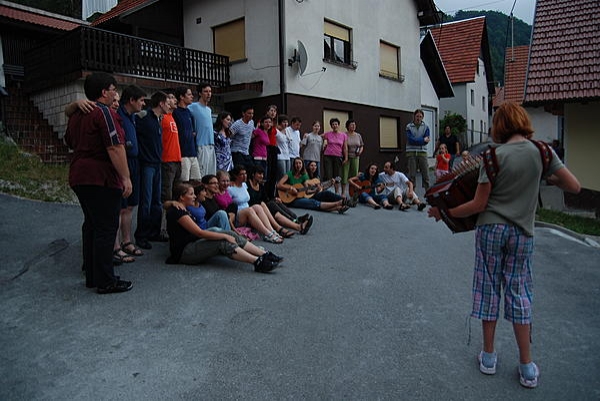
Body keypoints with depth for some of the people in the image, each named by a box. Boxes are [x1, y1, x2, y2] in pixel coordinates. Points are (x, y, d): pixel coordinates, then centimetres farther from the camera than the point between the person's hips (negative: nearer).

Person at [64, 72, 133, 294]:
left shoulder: (76, 114, 16)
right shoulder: (104, 112, -13)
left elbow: (70, 142, 27)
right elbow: (115, 147, -19)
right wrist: (125, 177, -18)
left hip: (79, 177, 10)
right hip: (102, 178, -10)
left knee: (91, 225, 16)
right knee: (106, 228, -5)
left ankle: (92, 276, 24)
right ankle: (105, 281, 0)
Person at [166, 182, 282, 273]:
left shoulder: (183, 210, 18)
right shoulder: (177, 211, -15)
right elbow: (199, 233, -21)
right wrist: (225, 236, -18)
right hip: (184, 252, -9)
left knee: (231, 235, -7)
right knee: (223, 242, -27)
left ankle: (265, 255, -14)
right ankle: (258, 263, -34)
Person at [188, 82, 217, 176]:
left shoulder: (209, 109, 18)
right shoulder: (194, 107, -6)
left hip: (211, 145, 8)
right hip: (202, 146, -8)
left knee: (212, 176, 9)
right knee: (202, 174, -8)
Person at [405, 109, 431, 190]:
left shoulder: (425, 127, 8)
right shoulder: (409, 126, 2)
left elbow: (427, 140, -2)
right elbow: (411, 140, -10)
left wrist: (416, 141, -10)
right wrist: (423, 140, -7)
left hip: (422, 152, 2)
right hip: (412, 153, -2)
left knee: (425, 173, 2)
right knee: (412, 174, 0)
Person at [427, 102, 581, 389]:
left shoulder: (495, 156, -11)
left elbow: (478, 204, -11)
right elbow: (574, 186, 1)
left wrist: (443, 212, -1)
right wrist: (548, 178, 18)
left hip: (490, 228, -3)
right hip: (522, 233, 3)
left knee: (489, 288, 9)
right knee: (518, 292, 12)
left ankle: (488, 356, 21)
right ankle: (527, 367, 18)